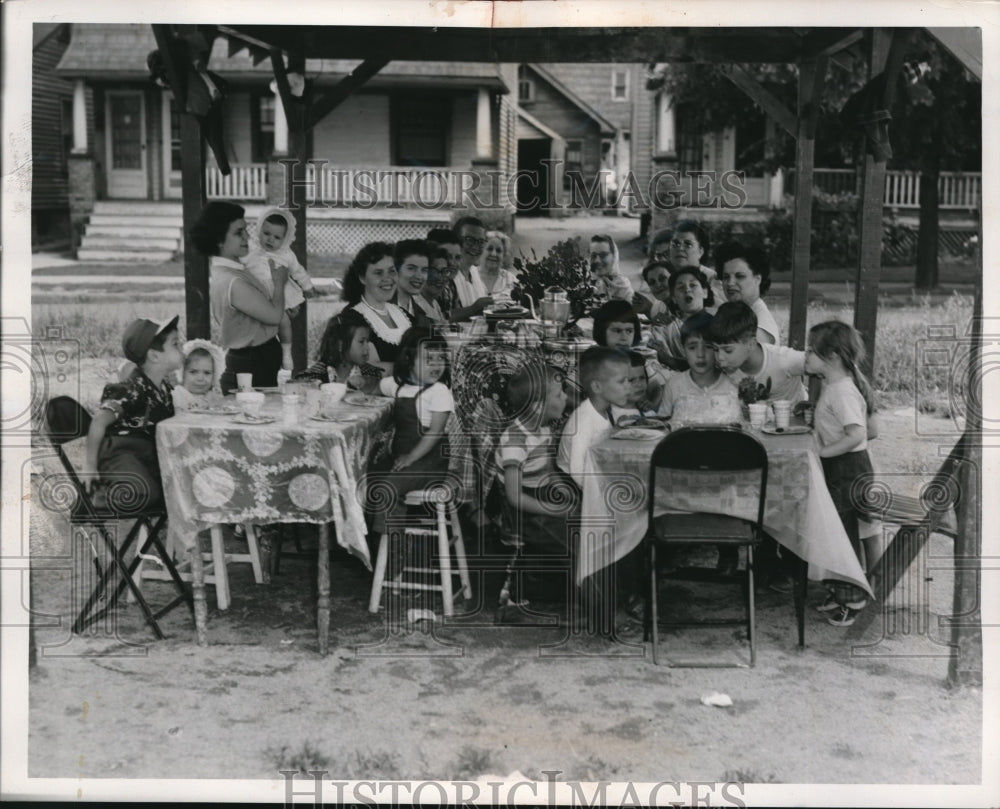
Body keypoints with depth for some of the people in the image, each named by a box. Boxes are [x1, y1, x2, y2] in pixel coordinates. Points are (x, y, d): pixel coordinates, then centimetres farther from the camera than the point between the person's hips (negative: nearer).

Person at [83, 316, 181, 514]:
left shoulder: (166, 388, 8)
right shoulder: (132, 390, -18)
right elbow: (100, 420, -25)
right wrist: (90, 465, -21)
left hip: (151, 457, 8)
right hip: (122, 453, -8)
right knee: (141, 494, -34)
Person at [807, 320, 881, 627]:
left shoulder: (842, 391, -23)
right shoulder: (831, 384, 8)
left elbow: (856, 434, -31)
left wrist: (821, 452, -26)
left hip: (848, 469, -10)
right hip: (838, 468, 10)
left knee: (846, 533, -1)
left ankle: (853, 599, 11)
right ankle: (843, 590, 29)